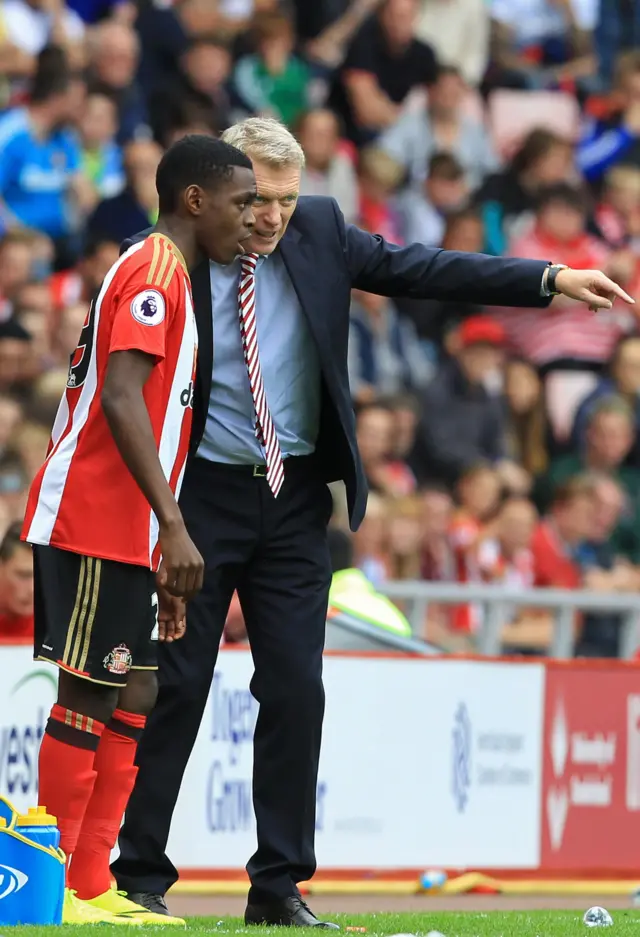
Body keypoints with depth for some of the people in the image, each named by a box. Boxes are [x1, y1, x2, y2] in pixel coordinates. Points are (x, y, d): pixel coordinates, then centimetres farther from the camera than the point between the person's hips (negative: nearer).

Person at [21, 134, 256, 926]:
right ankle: (55, 884, -7)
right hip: (97, 525, -10)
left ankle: (92, 889, 9)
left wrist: (162, 561, 22)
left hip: (122, 532, 10)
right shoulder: (154, 272, -10)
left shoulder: (163, 275, 21)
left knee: (129, 703, 8)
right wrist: (172, 526, -25)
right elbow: (122, 401, -21)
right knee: (89, 698, -9)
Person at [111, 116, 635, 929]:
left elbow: (419, 270, 0)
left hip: (293, 497, 4)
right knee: (174, 687, -1)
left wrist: (551, 280, -9)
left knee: (296, 690, 3)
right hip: (201, 496, -4)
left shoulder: (317, 231, 2)